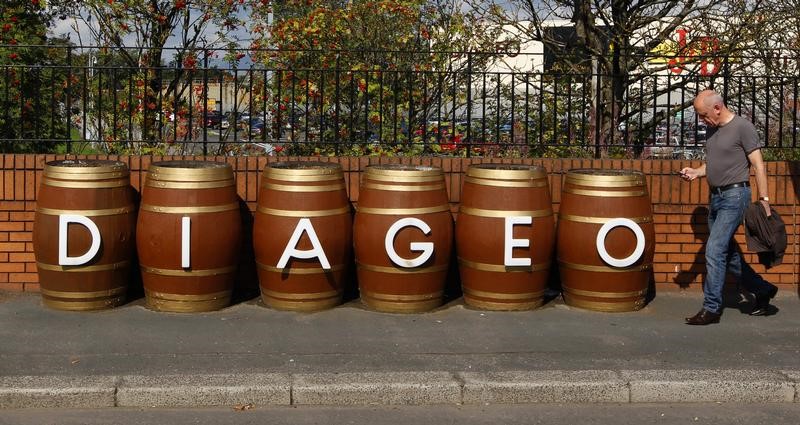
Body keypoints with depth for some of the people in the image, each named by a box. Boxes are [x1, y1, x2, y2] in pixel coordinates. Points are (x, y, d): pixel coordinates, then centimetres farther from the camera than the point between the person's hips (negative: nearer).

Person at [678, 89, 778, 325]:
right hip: (716, 197, 9)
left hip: (734, 195, -8)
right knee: (728, 253, 13)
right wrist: (696, 172, 3)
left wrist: (764, 199, -15)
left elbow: (758, 165, -11)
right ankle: (762, 290, 30)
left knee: (714, 251, -13)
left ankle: (711, 309, -7)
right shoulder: (713, 130, 12)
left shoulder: (742, 127, -10)